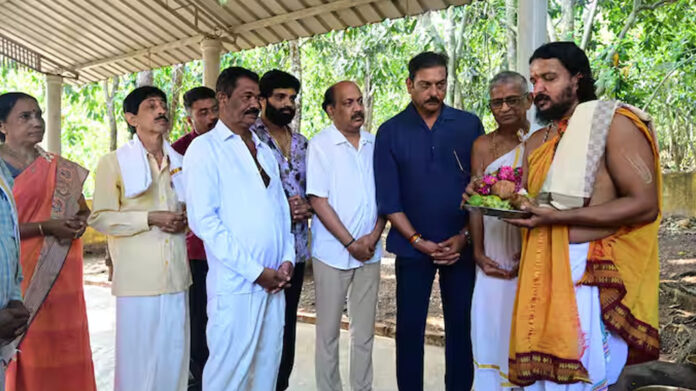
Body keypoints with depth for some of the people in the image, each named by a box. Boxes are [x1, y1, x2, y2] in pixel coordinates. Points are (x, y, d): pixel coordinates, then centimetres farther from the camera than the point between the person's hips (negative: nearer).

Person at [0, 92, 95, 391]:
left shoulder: (60, 170, 9)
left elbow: (83, 209, 19)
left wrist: (80, 222, -3)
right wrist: (45, 227, -18)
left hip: (61, 277, 4)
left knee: (65, 347, 7)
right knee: (24, 352, 2)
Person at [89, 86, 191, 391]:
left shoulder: (179, 162, 14)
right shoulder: (113, 162, -1)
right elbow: (99, 218, -6)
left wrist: (185, 219, 3)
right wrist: (150, 219, -14)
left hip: (176, 274, 4)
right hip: (137, 277, -4)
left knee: (175, 353, 9)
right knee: (139, 355, 2)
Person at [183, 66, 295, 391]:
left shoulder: (264, 150, 17)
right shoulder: (204, 148, -3)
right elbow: (203, 220, -11)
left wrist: (287, 259, 2)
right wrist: (255, 271, -12)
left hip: (274, 281, 6)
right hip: (235, 283, -6)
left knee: (268, 365, 12)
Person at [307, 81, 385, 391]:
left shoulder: (375, 144, 6)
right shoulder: (320, 145, -6)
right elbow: (318, 201, -10)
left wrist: (374, 236, -6)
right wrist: (351, 243, -11)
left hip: (370, 252, 4)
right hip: (333, 253, -3)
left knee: (365, 331, 12)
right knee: (328, 332, 8)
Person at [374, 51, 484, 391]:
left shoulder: (469, 125, 0)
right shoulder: (390, 132, 0)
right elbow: (387, 197, -2)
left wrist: (465, 236, -7)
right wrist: (418, 241, -9)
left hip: (461, 245, 1)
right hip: (412, 246, 0)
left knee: (461, 325, 9)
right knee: (409, 326, 7)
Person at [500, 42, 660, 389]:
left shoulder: (615, 123, -7)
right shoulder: (537, 141, 15)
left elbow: (644, 204, -14)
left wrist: (558, 217, -19)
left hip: (593, 274, -6)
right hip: (542, 271, 6)